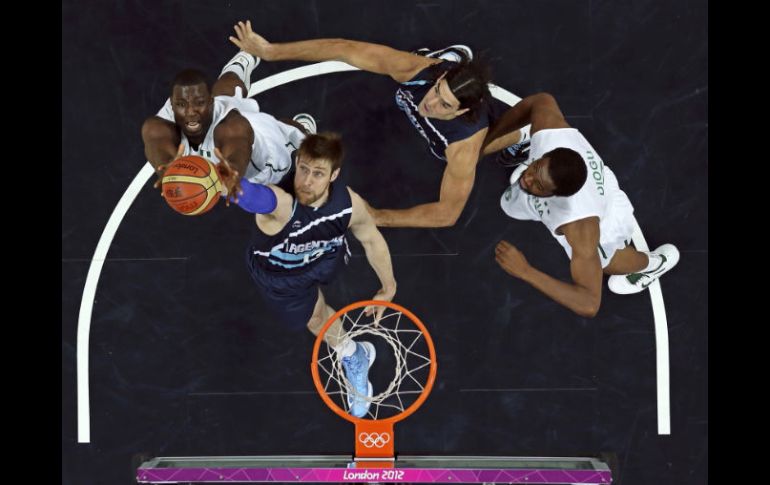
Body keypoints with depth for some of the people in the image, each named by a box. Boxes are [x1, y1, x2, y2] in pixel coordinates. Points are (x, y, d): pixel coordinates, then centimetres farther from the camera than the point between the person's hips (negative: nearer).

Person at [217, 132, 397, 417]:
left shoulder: (349, 205, -33)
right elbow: (247, 193, -75)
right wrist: (227, 181, -98)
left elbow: (373, 241, -11)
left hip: (324, 256, 3)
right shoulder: (280, 203, -49)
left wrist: (388, 288, 0)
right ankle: (352, 356, 41)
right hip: (279, 274, -3)